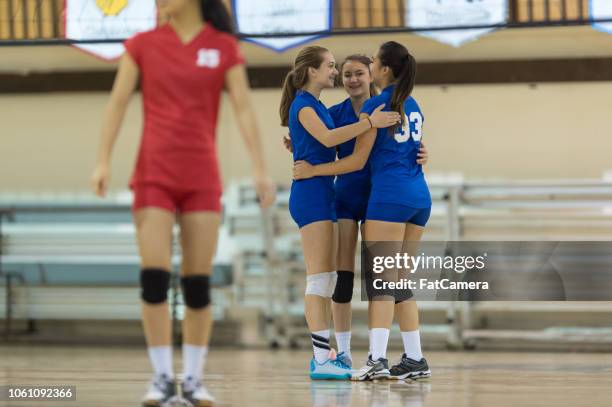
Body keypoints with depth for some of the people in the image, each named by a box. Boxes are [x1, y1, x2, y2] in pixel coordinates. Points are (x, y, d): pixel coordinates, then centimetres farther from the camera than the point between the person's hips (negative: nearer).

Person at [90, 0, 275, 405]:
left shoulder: (224, 48, 2)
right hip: (154, 175, 0)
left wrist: (261, 169, -10)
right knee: (154, 277, -8)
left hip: (202, 178, 0)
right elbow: (118, 102, 2)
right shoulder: (143, 45, 3)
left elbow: (244, 108, -2)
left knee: (198, 282, 0)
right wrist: (103, 161, -7)